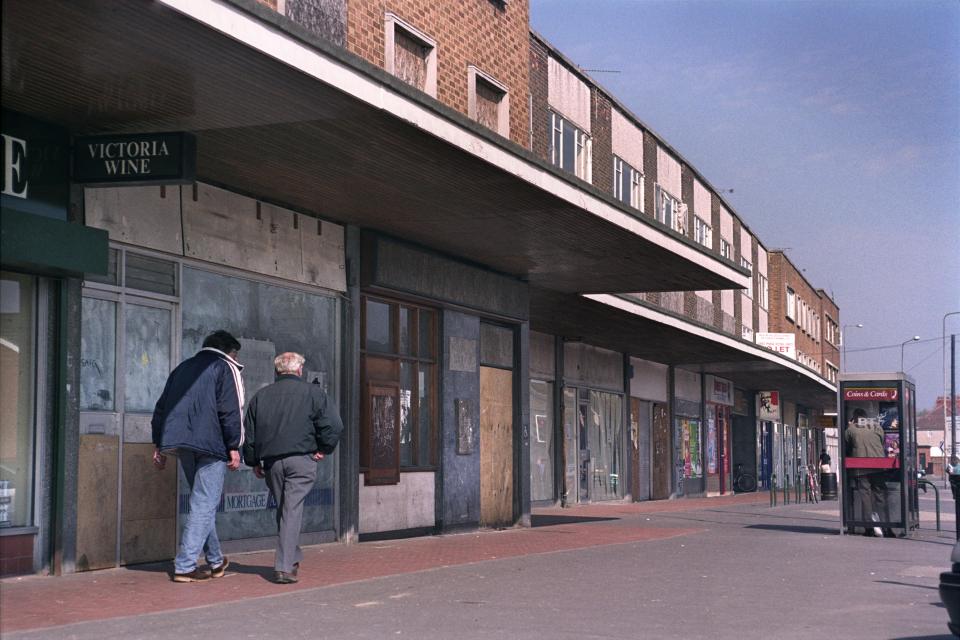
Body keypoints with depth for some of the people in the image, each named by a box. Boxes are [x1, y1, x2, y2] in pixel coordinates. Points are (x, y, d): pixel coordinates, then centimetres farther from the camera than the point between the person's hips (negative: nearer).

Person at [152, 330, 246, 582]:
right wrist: (234, 447, -9)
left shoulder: (183, 367, 22)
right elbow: (230, 411, -10)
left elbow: (161, 408, 19)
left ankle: (216, 561, 25)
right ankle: (185, 566, -12)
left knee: (202, 503, 17)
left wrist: (159, 445, 19)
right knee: (204, 505, -5)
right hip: (211, 445, -7)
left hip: (183, 446, 7)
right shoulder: (226, 367, 2)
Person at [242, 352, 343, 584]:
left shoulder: (260, 396, 13)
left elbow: (249, 434, 15)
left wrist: (254, 462, 23)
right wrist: (323, 449, 6)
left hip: (271, 461, 4)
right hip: (301, 460, -4)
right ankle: (284, 567, -15)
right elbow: (333, 425, -6)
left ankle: (293, 559, 24)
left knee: (283, 510, 17)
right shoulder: (312, 392, 2)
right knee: (292, 510, -7)